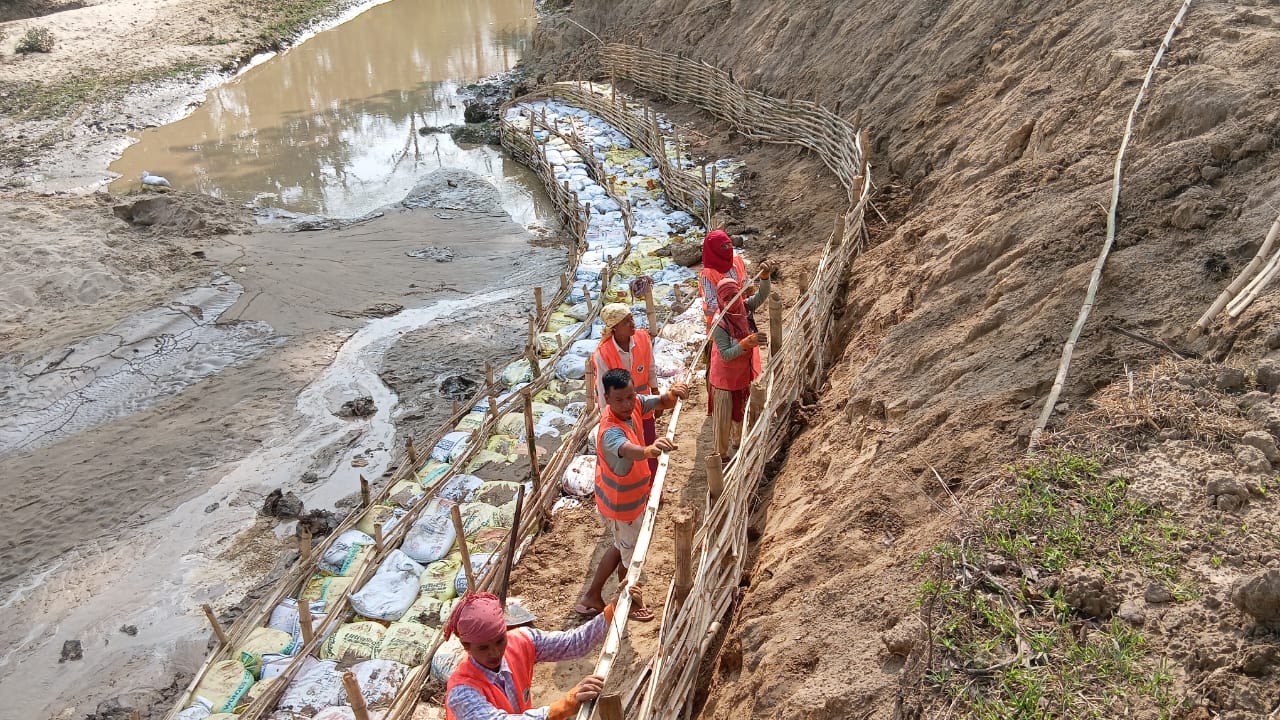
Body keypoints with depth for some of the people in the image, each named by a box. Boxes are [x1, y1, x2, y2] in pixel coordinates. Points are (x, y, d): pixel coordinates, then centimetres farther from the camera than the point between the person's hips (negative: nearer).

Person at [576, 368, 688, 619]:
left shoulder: (634, 404, -14)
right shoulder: (610, 432, -39)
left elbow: (663, 403, -7)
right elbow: (629, 451, -60)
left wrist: (672, 393, -32)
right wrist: (650, 450, -82)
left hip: (631, 496, 9)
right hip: (621, 505, -8)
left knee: (622, 546, 29)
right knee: (631, 555, 17)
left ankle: (592, 597, 45)